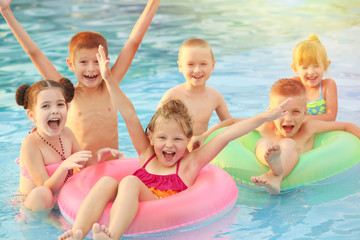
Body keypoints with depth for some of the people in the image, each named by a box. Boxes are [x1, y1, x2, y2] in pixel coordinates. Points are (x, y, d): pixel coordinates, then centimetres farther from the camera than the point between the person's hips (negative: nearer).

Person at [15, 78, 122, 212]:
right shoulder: (30, 144, -20)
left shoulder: (66, 133, 0)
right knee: (40, 194, -39)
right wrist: (65, 166, -39)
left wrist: (97, 155, -8)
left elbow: (83, 164, 14)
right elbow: (46, 188, -22)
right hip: (32, 205, -6)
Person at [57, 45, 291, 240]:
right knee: (107, 181, -22)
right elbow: (130, 115, 18)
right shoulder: (147, 154, 21)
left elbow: (226, 135, 6)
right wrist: (109, 79, 17)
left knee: (129, 181, -27)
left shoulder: (190, 162, 12)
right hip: (132, 217, 4)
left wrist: (264, 117, 2)